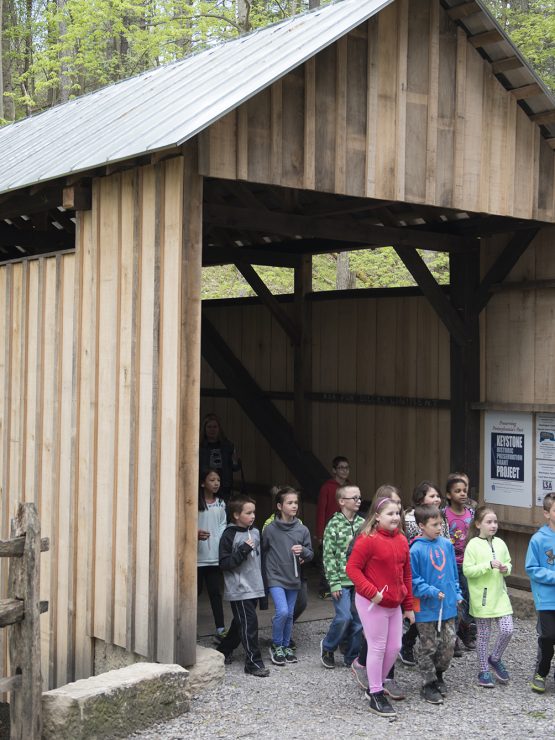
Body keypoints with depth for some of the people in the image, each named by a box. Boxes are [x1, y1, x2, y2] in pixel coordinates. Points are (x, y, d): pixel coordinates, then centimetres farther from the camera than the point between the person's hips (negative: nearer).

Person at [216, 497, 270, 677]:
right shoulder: (229, 535, -10)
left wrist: (262, 584, 20)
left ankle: (224, 650, 32)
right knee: (249, 623, -10)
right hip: (239, 589, -7)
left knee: (240, 623, 15)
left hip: (254, 588, 7)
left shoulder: (255, 532, 11)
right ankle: (253, 662, -4)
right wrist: (243, 550, -21)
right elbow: (224, 563, -14)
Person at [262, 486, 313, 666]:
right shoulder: (270, 529, -9)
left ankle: (286, 646, 29)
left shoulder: (302, 530, -1)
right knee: (282, 611, -16)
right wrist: (266, 574, 3)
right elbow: (263, 552, 3)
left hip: (294, 579, 4)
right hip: (275, 578, -4)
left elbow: (310, 554, 7)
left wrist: (303, 551, -15)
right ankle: (276, 646, 4)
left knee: (289, 615, 12)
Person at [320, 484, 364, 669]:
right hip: (342, 580, -4)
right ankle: (327, 647, 14)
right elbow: (329, 556, -7)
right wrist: (334, 583, -11)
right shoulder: (334, 524, -6)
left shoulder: (362, 523, 6)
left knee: (358, 620, 5)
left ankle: (352, 657, 19)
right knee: (344, 617, -11)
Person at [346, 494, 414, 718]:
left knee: (394, 647, 11)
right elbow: (352, 568, -15)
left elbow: (406, 574, 14)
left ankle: (376, 685, 31)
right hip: (372, 604, -7)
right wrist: (372, 592, -22)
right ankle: (375, 696, 14)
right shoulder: (368, 540, -15)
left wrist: (408, 606, 15)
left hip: (394, 604, 7)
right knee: (378, 648, 0)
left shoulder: (401, 540, 7)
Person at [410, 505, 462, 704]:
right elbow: (413, 580, -13)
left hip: (448, 605, 5)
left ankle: (438, 675, 33)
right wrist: (432, 592, -18)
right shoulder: (416, 550, -15)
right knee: (428, 647, 5)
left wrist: (457, 593, 12)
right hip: (426, 607, -5)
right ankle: (428, 684, 17)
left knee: (449, 644, 11)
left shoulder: (446, 544, 3)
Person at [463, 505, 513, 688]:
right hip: (482, 596, -4)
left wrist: (506, 569, -6)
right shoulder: (473, 545, -11)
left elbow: (508, 563, 17)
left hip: (500, 595, 4)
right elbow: (467, 570, -15)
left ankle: (495, 659, 23)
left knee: (507, 630, -3)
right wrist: (489, 565, -22)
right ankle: (484, 670, 20)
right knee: (484, 635, 6)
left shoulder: (500, 543, 5)